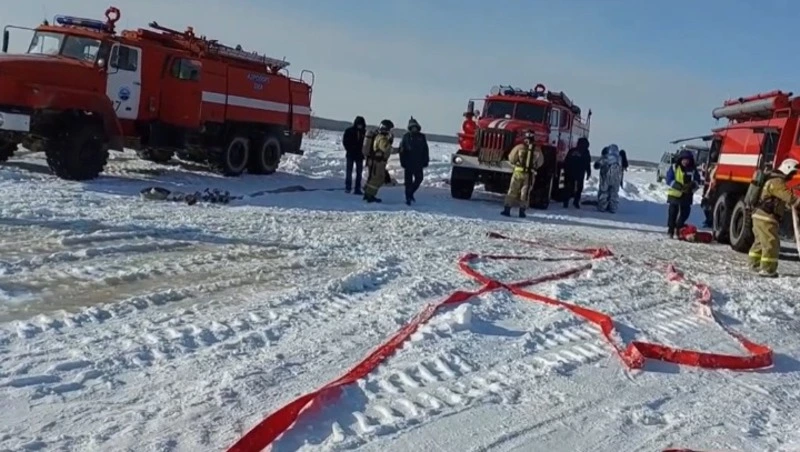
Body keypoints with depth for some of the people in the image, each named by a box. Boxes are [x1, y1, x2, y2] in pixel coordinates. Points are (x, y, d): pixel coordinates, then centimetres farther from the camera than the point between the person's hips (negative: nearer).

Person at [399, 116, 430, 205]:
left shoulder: (422, 137, 6)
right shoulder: (406, 137, 0)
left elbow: (425, 150, 9)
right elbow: (402, 150, -2)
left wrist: (425, 161, 3)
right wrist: (403, 162, -8)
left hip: (418, 163, 2)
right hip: (408, 163, -2)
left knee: (419, 178, 1)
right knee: (409, 180, 1)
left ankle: (410, 193, 19)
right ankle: (408, 197, 7)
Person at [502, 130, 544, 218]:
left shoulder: (519, 147, -6)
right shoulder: (537, 149, -1)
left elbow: (511, 159, 2)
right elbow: (540, 162, 10)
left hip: (518, 172, -1)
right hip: (530, 174, 1)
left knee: (512, 191, 6)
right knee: (525, 193, 10)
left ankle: (507, 210, 2)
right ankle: (522, 211, 9)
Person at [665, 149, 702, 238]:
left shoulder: (693, 170, 5)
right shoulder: (674, 168, -1)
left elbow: (697, 181, 4)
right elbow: (669, 180, -7)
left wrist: (692, 186, -20)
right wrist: (679, 186, -21)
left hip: (687, 196, 3)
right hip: (674, 194, -2)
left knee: (685, 212, 8)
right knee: (673, 212, 0)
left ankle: (679, 229, 24)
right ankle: (670, 231, 7)